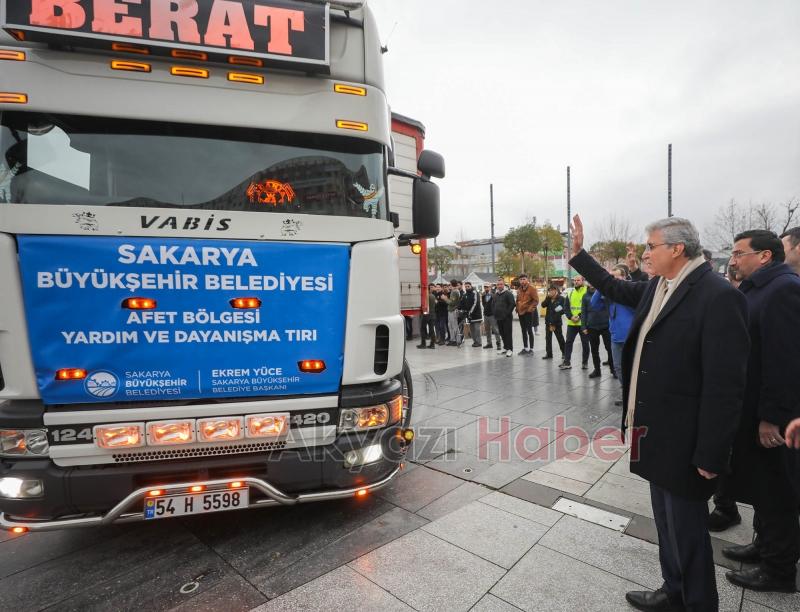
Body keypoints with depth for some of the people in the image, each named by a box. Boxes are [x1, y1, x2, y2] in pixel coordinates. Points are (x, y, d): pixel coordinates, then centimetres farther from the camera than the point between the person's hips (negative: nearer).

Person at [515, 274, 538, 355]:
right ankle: (525, 348, 21)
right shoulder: (519, 289, 11)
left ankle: (531, 349, 4)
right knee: (523, 331, 12)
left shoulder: (531, 288, -9)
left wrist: (530, 308, -15)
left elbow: (536, 300, -11)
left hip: (528, 312, -7)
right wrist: (518, 308, 10)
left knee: (529, 331, -3)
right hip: (521, 312, 7)